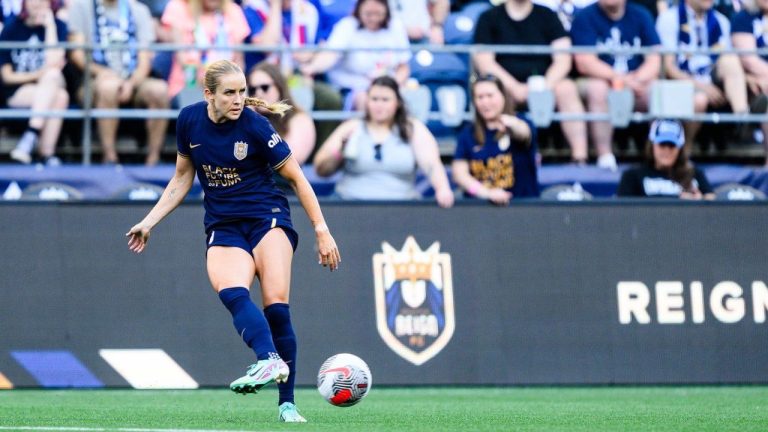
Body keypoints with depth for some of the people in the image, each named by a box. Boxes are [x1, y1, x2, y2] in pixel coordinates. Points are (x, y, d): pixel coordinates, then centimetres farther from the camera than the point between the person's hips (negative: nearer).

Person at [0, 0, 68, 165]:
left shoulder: (58, 26, 1)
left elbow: (54, 62, -16)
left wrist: (50, 26, -15)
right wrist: (37, 75, -14)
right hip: (17, 92, -2)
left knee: (52, 75, -34)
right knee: (59, 96, -31)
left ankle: (30, 137, -37)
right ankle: (47, 153, -35)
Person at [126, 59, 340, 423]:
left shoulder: (254, 126, -11)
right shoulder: (190, 120, 1)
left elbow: (296, 178, -1)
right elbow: (182, 178, 16)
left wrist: (321, 230, -2)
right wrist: (149, 222, 13)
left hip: (267, 219, -3)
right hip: (223, 229, 3)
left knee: (276, 306, -19)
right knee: (232, 293, -29)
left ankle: (287, 404, -14)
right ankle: (269, 361, -52)